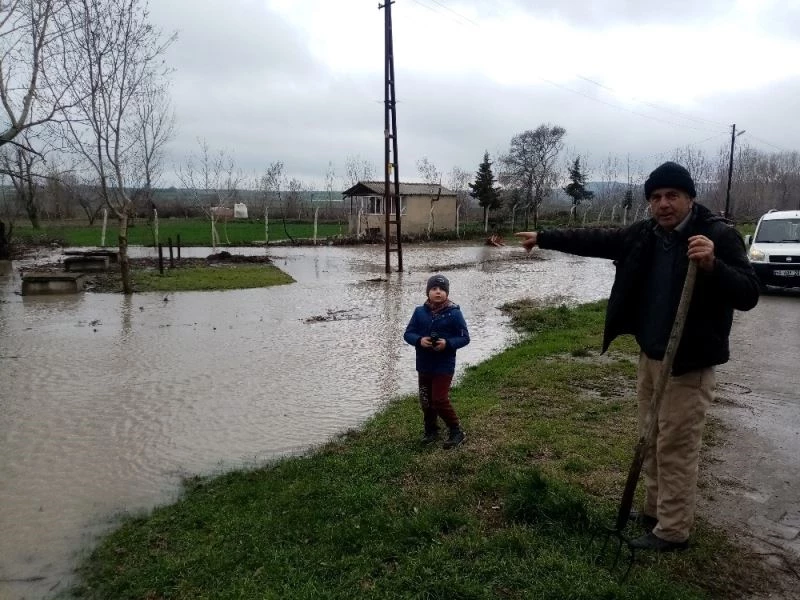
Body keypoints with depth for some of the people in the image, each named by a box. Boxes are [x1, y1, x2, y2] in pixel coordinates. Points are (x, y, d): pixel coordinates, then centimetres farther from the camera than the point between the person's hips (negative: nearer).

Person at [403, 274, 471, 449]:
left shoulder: (454, 313, -10)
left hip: (444, 366, -4)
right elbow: (408, 334, 2)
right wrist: (419, 340, -18)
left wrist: (447, 343, -23)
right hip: (424, 365, 5)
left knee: (440, 400, -7)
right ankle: (431, 431, 35)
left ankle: (457, 432, 12)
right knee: (426, 401, 14)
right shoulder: (420, 311, -1)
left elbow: (464, 337, -7)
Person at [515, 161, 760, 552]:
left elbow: (748, 295, -22)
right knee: (651, 440, 18)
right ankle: (654, 511, 36)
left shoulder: (719, 235, -16)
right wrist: (543, 238, 13)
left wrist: (712, 265, -39)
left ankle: (673, 531, 17)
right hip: (649, 356, 7)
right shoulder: (644, 234, 1)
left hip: (689, 363, -7)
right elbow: (595, 242, 11)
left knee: (676, 448, 2)